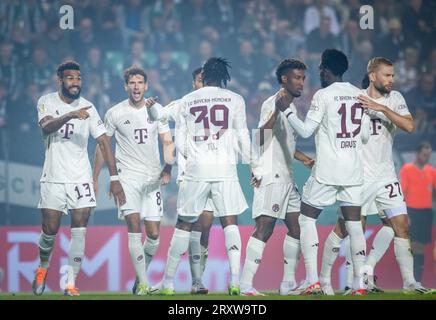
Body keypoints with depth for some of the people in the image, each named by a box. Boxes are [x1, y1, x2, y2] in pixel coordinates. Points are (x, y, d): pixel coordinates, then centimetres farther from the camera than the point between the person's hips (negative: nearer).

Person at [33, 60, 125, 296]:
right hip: (53, 177, -1)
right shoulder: (47, 102, -1)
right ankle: (43, 268, 28)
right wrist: (70, 115, -40)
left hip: (81, 178, 2)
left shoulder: (87, 107, 5)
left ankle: (71, 284, -4)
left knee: (79, 230, -8)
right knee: (50, 230, -1)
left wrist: (114, 178, -4)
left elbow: (103, 142, 3)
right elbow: (46, 127, -22)